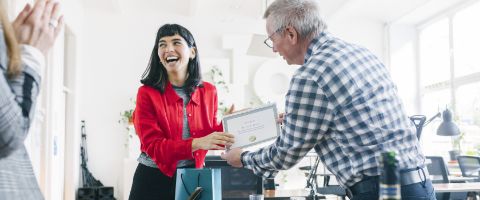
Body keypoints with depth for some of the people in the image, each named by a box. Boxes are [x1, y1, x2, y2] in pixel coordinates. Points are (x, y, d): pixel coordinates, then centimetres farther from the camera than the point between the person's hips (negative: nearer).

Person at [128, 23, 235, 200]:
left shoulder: (209, 91, 1)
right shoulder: (147, 93, -10)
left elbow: (212, 136, 7)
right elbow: (153, 145, -17)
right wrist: (196, 143, -30)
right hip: (154, 179, -3)